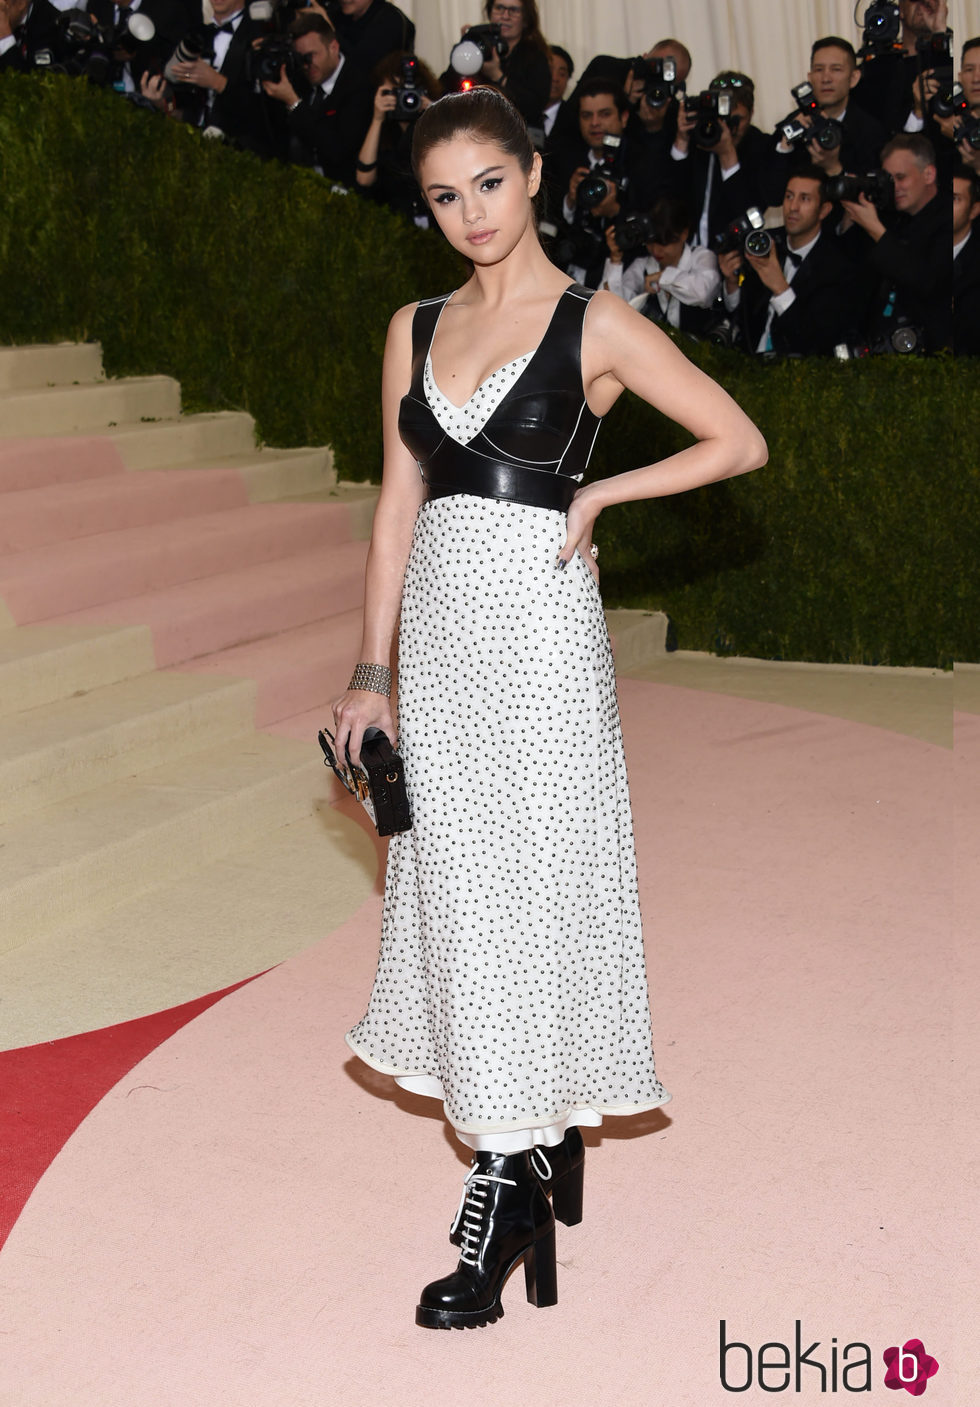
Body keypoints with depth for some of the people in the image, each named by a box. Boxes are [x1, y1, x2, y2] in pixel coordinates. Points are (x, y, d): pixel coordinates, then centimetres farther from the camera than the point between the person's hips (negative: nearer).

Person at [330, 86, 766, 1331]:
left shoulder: (597, 325, -1)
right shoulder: (416, 328, 12)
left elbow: (741, 443, 1)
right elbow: (399, 503, 11)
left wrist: (600, 492, -8)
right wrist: (372, 674, 8)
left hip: (540, 630, -5)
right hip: (440, 629, 5)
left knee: (529, 889, -3)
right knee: (457, 890, 7)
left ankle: (505, 1197, 4)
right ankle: (546, 1137, 24)